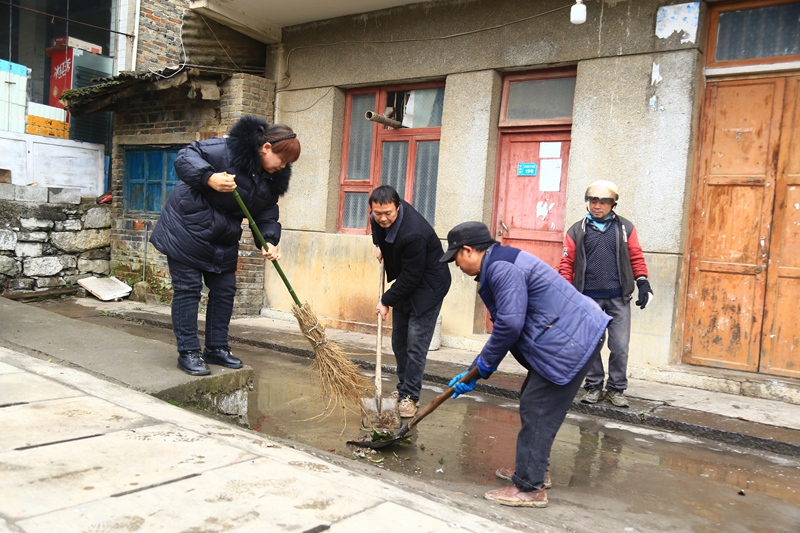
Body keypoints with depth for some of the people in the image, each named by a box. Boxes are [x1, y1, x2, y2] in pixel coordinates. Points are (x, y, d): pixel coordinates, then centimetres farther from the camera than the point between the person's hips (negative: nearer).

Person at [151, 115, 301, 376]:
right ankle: (188, 352, 5)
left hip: (224, 239, 8)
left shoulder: (273, 179, 0)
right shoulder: (228, 149, -22)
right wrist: (209, 178, -38)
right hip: (187, 228, -7)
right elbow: (185, 157, -22)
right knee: (188, 289, -4)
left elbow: (267, 216, 3)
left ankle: (216, 348, 22)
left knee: (225, 291, 9)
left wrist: (269, 242, -15)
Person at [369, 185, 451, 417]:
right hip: (405, 284, 9)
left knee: (416, 344, -9)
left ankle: (410, 396, 1)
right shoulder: (379, 217, -10)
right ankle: (403, 388, 23)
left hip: (427, 286, -8)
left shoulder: (413, 233, -35)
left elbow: (411, 278, -27)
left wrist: (386, 301, -17)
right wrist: (379, 246, 6)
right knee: (399, 341, 11)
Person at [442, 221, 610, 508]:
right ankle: (533, 468, 33)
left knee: (537, 411, -5)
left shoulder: (501, 267, -18)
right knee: (532, 404, 19)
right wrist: (473, 373, 20)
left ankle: (530, 488, 4)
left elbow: (510, 324, -25)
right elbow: (504, 325, 21)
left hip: (569, 341, -11)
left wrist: (485, 363, -7)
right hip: (569, 336, 11)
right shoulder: (497, 267, 17)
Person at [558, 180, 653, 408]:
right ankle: (594, 387, 20)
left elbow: (636, 258, 7)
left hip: (619, 298, 0)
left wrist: (643, 283, -2)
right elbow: (567, 263, 3)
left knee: (620, 346, 2)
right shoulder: (577, 231, 4)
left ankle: (616, 389, 16)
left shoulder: (625, 227, 6)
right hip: (588, 298, 0)